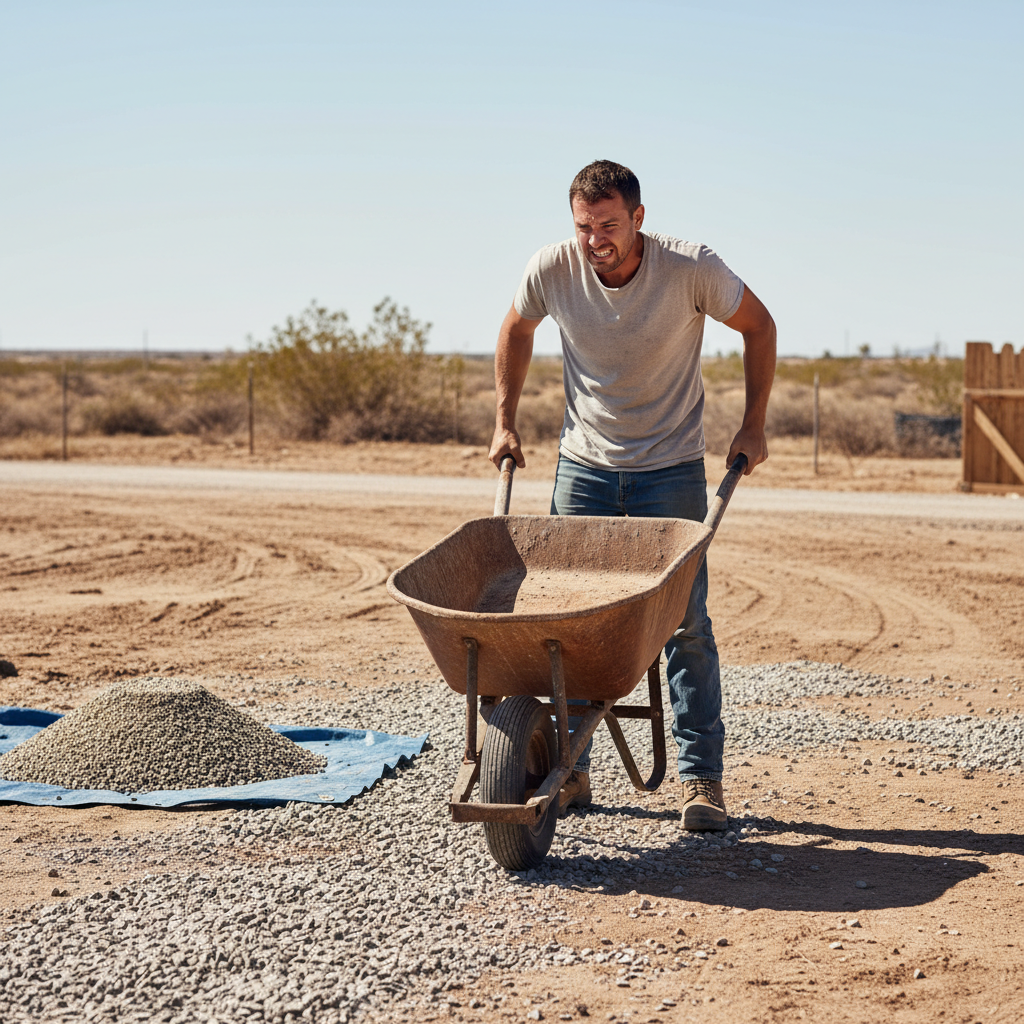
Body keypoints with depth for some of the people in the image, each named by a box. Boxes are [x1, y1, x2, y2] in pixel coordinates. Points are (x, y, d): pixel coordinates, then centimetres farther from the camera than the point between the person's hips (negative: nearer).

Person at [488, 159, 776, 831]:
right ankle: (571, 769, 12)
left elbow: (758, 325, -1)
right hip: (584, 465, 2)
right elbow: (517, 330, 9)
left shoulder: (691, 269, -19)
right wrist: (505, 421, 9)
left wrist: (754, 424, -3)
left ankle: (702, 779, 4)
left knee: (686, 624, -4)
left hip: (673, 470, -2)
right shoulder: (552, 269, -14)